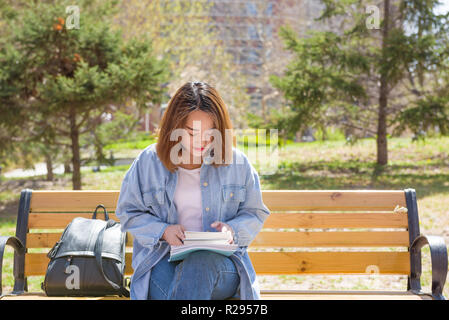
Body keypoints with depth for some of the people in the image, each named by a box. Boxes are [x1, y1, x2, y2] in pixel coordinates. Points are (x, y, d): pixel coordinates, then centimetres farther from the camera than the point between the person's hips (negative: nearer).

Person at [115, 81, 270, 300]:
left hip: (220, 260, 0)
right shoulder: (148, 162, 5)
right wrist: (163, 230, -7)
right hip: (163, 259, 0)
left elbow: (255, 214, 16)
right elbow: (129, 212, 12)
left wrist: (232, 229, -7)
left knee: (200, 263, -38)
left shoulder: (237, 163, 7)